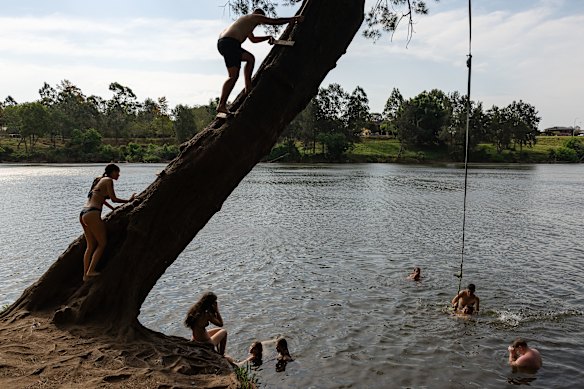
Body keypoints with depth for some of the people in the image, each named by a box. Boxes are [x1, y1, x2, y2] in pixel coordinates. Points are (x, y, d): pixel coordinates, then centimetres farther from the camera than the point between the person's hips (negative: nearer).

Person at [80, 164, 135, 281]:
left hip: (83, 214, 9)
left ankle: (85, 274, 10)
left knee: (91, 245, 12)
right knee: (102, 243, -1)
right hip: (92, 214, -9)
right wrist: (129, 200, 7)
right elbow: (113, 198, -4)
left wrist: (114, 209, 40)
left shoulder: (99, 180, 26)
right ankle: (91, 271, -7)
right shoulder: (108, 180, -1)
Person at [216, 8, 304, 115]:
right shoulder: (255, 17, 9)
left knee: (250, 58, 25)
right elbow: (275, 21, 7)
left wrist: (268, 37, 40)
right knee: (234, 76, -14)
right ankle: (221, 105, -20)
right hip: (229, 43, -10)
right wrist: (294, 19, 16)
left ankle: (248, 89, 17)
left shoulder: (246, 21, 35)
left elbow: (253, 39, 47)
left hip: (222, 43, 10)